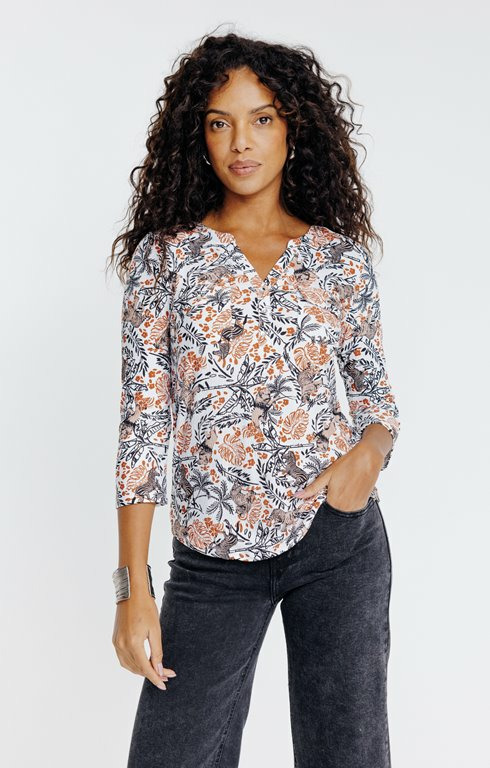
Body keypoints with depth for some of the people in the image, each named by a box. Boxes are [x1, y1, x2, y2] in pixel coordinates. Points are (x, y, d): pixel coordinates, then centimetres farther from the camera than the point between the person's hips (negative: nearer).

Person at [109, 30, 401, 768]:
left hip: (339, 536, 1)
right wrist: (134, 587, -5)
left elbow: (376, 389, 13)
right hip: (213, 555, -1)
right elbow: (143, 424, -1)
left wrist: (371, 450, -12)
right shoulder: (165, 256, 2)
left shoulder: (341, 256, 6)